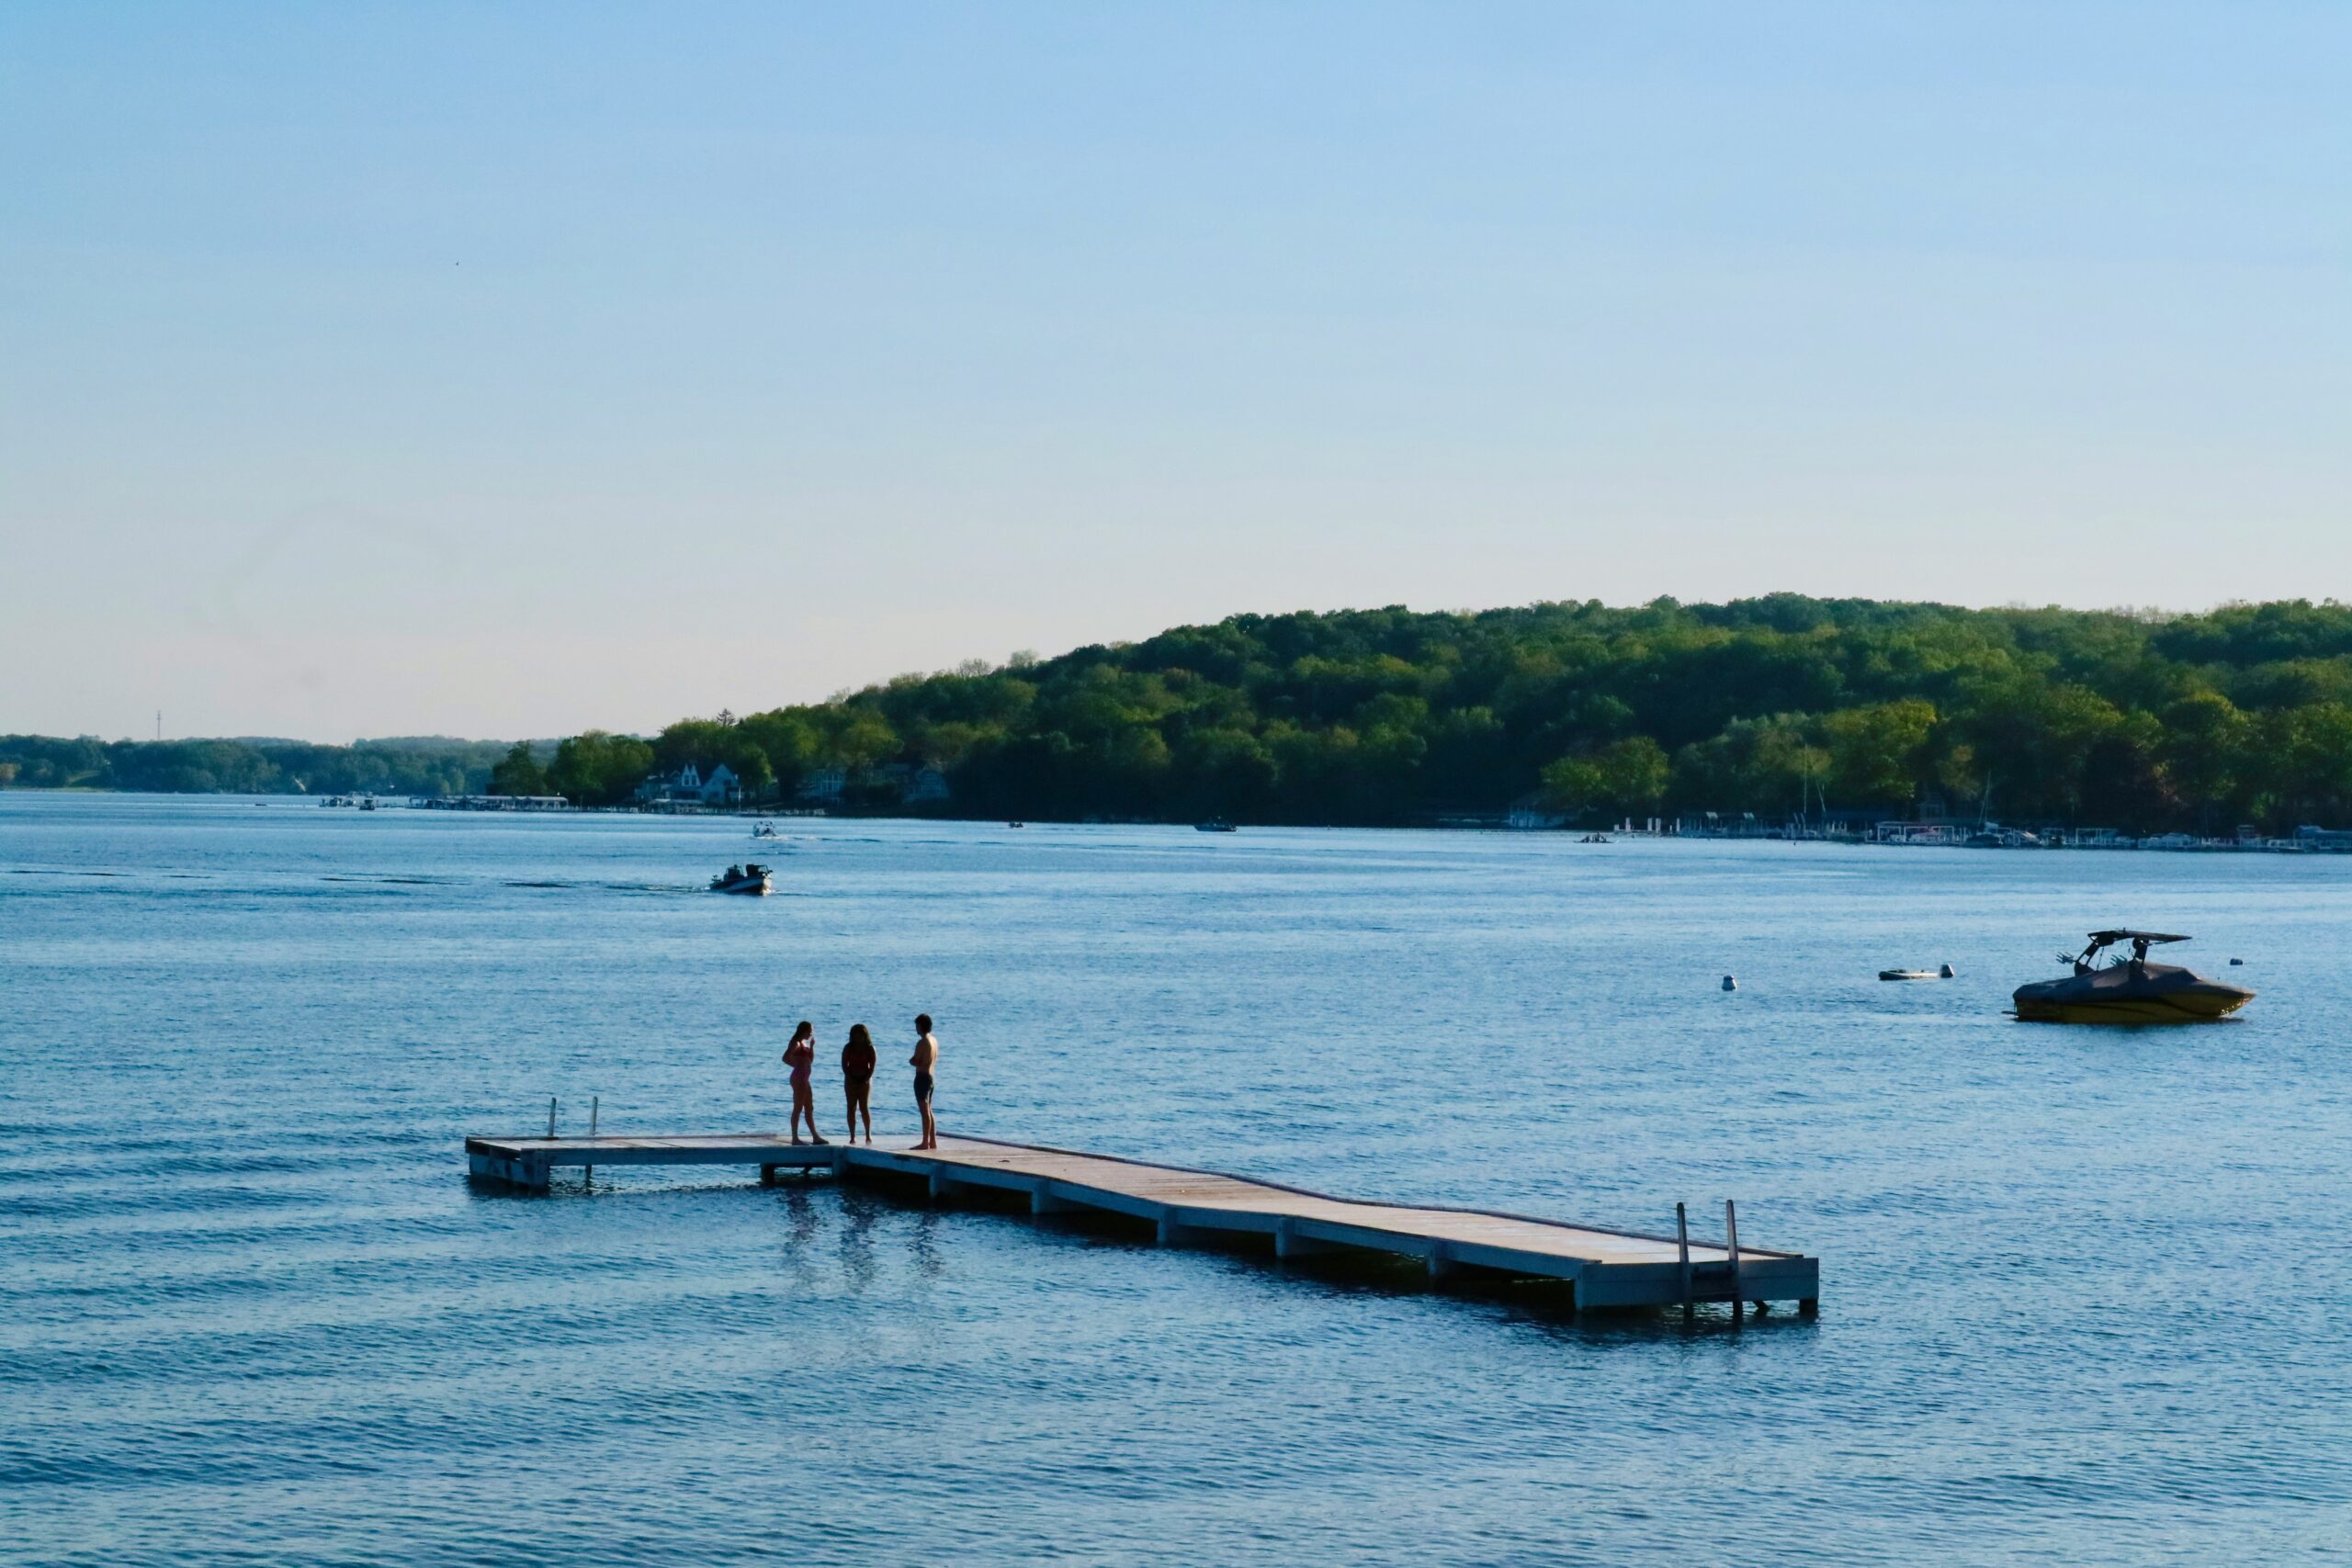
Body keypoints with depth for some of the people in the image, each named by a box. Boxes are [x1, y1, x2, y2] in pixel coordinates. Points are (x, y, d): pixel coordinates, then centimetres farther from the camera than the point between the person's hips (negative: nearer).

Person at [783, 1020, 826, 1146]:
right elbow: (785, 1058, -23)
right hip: (798, 1078, -10)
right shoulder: (796, 1043, -12)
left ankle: (815, 1136, 19)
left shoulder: (804, 1043, 15)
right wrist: (796, 1064, -13)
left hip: (804, 1079, 10)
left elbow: (811, 1060, 19)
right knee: (798, 1108, -5)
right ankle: (795, 1138, -2)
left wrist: (812, 1046, 8)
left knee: (809, 1109, 13)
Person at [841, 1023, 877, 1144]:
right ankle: (852, 1136, 0)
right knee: (851, 1108, -1)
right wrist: (850, 1079, -12)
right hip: (851, 1080, 1)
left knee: (864, 1107, -8)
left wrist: (866, 1080, -13)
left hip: (865, 1080, -1)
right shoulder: (848, 1048, 1)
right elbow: (844, 1065, -2)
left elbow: (872, 1067, -4)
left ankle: (868, 1135, -2)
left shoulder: (869, 1048, -1)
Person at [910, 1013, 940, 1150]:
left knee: (925, 1112, -7)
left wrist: (910, 1060, 4)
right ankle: (933, 1141, 17)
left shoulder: (922, 1043, -17)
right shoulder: (934, 1040, 10)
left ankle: (925, 1143, -6)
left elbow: (914, 1062, -17)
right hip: (931, 1076, 9)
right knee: (928, 1111, 15)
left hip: (922, 1077, -9)